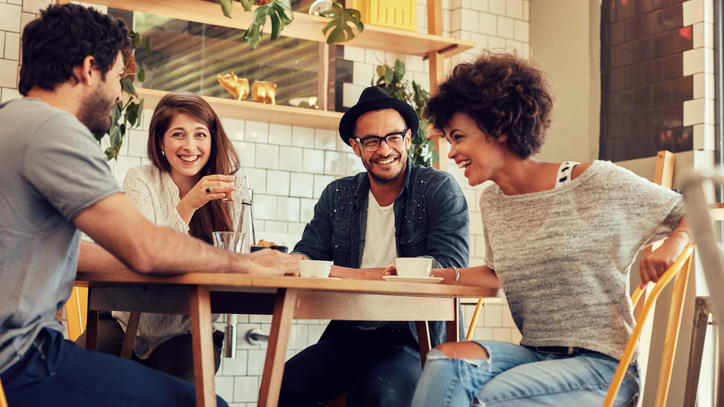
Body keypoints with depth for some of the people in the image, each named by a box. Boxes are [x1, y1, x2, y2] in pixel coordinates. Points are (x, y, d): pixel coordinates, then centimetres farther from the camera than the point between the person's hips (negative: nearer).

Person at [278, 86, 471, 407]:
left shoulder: (440, 189, -2)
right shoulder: (337, 196, 11)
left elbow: (448, 270, -14)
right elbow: (308, 253, 10)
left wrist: (355, 275, -19)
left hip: (415, 340, -3)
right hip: (347, 337, 4)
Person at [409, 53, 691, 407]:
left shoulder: (595, 182, -8)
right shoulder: (492, 202, 10)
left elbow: (693, 214, 2)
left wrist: (671, 248, -19)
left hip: (601, 364, -5)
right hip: (534, 355, 5)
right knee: (447, 357, -25)